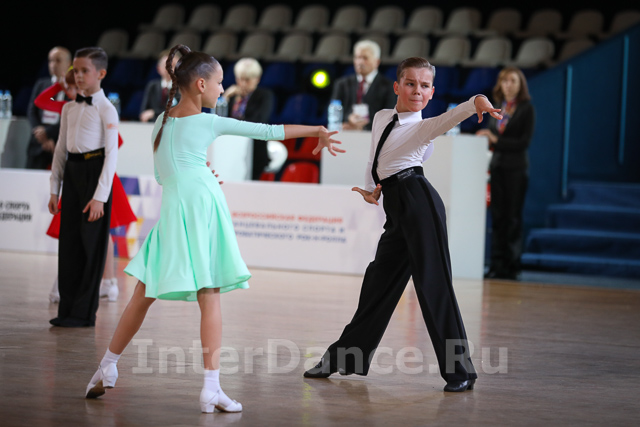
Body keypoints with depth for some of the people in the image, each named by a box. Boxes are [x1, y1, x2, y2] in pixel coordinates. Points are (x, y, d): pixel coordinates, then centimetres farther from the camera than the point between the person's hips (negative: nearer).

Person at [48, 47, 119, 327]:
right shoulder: (69, 108, 12)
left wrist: (100, 196, -17)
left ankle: (84, 312, 3)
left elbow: (112, 153, -11)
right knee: (68, 241, 6)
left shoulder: (106, 109, -7)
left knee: (91, 243, -2)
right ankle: (67, 308, 13)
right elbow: (61, 148, 16)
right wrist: (54, 189, 11)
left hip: (95, 172, -6)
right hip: (72, 171, 6)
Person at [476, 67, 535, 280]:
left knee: (513, 217, -3)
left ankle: (511, 266, 0)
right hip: (497, 165, 5)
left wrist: (497, 140, -13)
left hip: (516, 168, -5)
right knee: (497, 215, 3)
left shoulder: (526, 109, -3)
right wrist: (485, 138, -2)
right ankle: (497, 264, 5)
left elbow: (524, 142, -10)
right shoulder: (497, 107, 14)